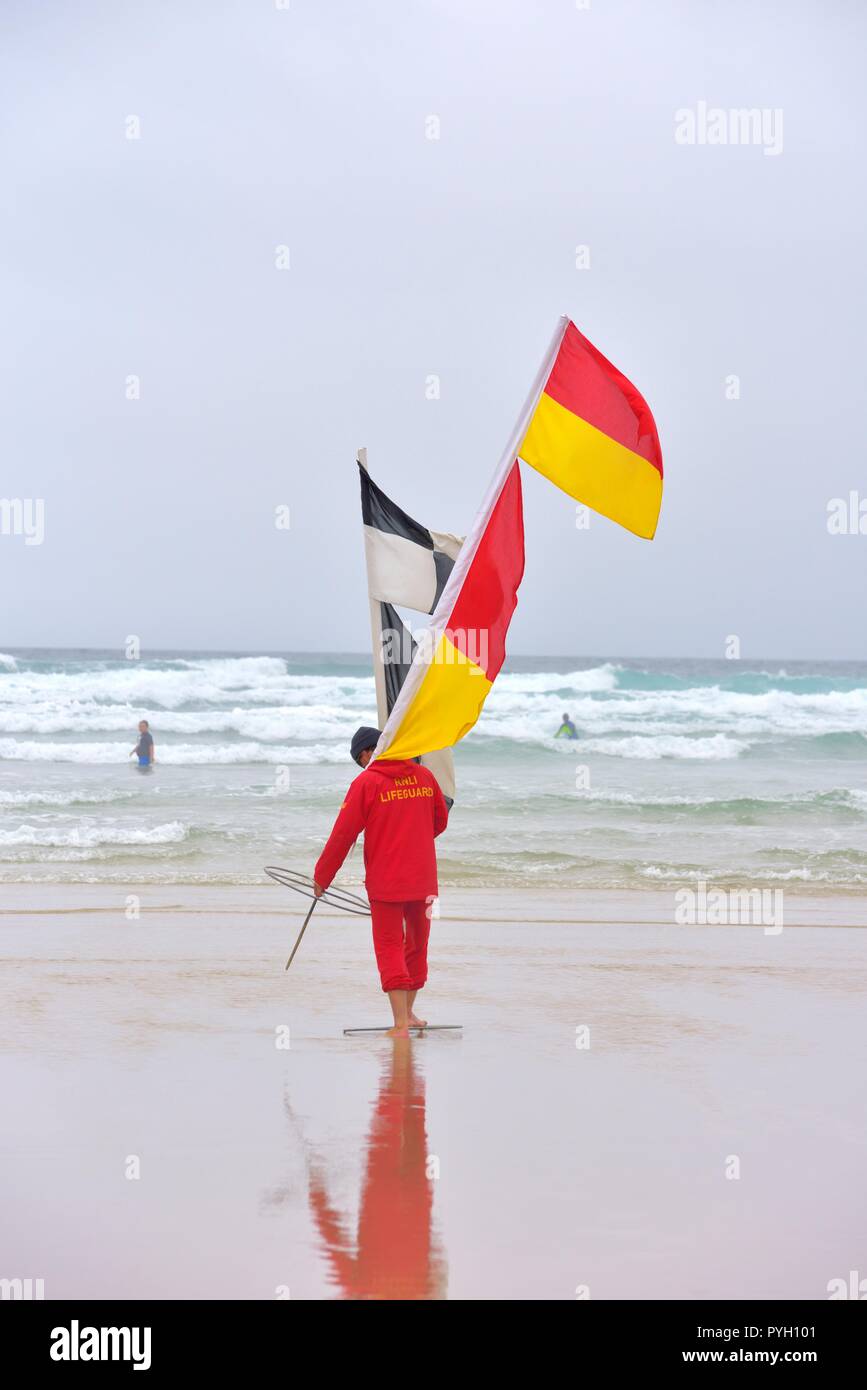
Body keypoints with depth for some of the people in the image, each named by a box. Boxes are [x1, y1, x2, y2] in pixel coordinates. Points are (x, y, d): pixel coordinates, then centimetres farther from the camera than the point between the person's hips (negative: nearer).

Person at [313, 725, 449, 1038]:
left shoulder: (365, 783, -9)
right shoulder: (424, 776, 4)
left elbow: (342, 835, -7)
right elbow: (440, 821, 17)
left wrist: (321, 877, 2)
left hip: (385, 882, -4)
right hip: (423, 880, 4)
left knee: (390, 948, 1)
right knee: (417, 945, 17)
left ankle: (401, 1024, -7)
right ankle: (408, 1012, 31)